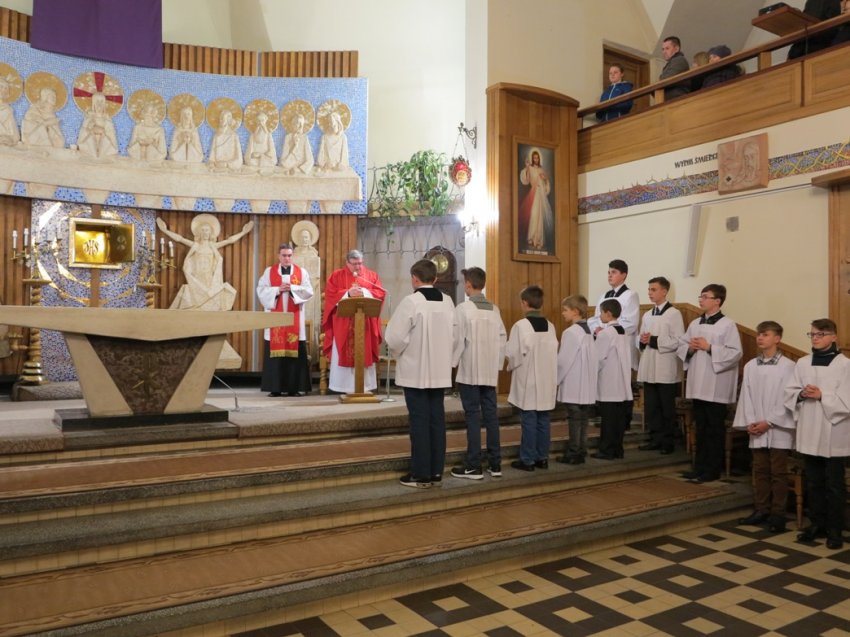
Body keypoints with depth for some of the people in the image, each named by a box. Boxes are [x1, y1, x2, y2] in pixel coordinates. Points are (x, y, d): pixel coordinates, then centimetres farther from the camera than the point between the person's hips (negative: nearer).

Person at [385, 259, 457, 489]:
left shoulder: (411, 301, -15)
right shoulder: (447, 302, 3)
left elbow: (395, 336, -16)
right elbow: (454, 335, 7)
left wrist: (397, 354, 2)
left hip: (415, 371, -5)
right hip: (440, 370, 5)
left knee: (419, 420, 0)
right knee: (437, 419, 10)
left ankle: (421, 474, 6)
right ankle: (436, 470, 17)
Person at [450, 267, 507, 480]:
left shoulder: (463, 308, -9)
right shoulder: (494, 309, 6)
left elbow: (457, 339, -11)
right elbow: (502, 339, 6)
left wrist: (451, 363, 0)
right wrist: (498, 364, 13)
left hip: (469, 371, -5)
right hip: (490, 372, 5)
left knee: (473, 416, -1)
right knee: (491, 415, 10)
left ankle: (473, 466, 3)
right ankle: (495, 463, 15)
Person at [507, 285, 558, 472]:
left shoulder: (521, 325, -14)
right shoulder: (550, 326, 3)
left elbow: (513, 355, -12)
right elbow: (554, 353, 5)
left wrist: (510, 367, 7)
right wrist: (549, 372, 15)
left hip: (527, 381, -5)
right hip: (546, 381, 5)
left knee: (528, 420, 1)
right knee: (543, 420, 11)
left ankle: (527, 459, 7)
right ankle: (542, 457, 18)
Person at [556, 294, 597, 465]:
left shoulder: (571, 332, -15)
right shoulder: (587, 331, 12)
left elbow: (563, 360, -15)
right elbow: (591, 359, 14)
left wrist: (555, 379, -4)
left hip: (574, 385, -8)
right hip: (586, 385, 8)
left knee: (575, 419, -2)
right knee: (582, 419, 11)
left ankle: (573, 454, 3)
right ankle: (581, 451, 17)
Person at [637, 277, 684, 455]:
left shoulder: (674, 314, -7)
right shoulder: (647, 315, 13)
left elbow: (678, 341, -14)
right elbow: (639, 338, 18)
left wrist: (654, 340, -18)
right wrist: (642, 340, -4)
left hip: (666, 369, -6)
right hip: (649, 368, 6)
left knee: (667, 408, 4)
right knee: (650, 407, 9)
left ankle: (668, 442, 14)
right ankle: (656, 439, 20)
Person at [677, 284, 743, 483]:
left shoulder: (728, 325, -8)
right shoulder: (695, 324, 11)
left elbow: (735, 353, -15)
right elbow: (681, 346, 14)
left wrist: (709, 347, -18)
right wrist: (690, 348, -6)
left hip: (716, 387, -6)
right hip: (698, 384, 6)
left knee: (715, 429, 3)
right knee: (700, 427, 13)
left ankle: (713, 469, 13)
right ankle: (700, 466, 23)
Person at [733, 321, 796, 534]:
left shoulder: (788, 366, -7)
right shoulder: (750, 366, 6)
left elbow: (787, 399, -9)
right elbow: (746, 396, 5)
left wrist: (769, 422, -13)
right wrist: (750, 422, -5)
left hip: (778, 428, -4)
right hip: (757, 429, 4)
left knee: (778, 472, 3)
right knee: (760, 471, 11)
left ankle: (778, 514, 12)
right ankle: (761, 510, 21)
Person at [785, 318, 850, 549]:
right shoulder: (802, 363, 6)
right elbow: (789, 393, 7)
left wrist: (822, 396, -20)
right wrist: (802, 394, -12)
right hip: (809, 432, 4)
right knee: (813, 483, 14)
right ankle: (817, 524, 25)